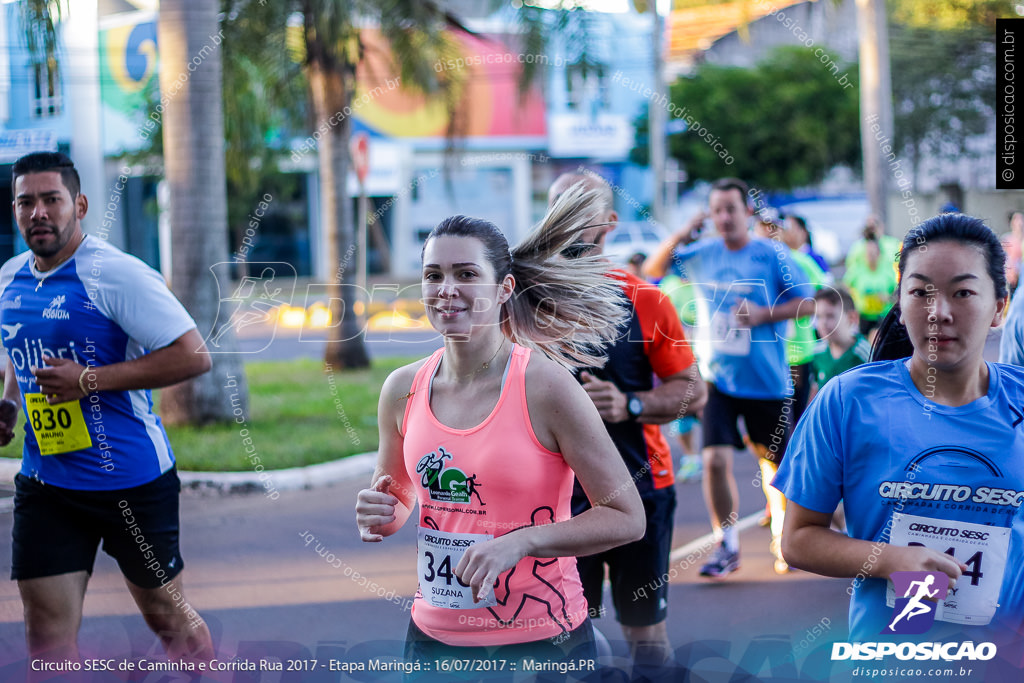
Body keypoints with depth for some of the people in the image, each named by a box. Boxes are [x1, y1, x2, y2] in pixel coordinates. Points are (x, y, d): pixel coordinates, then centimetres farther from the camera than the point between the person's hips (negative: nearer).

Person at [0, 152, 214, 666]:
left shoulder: (116, 273, -15)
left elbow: (193, 356, -21)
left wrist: (88, 381, -22)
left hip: (131, 478, -5)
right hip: (45, 483, 6)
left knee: (165, 614, 10)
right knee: (46, 631, 3)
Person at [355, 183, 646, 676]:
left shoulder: (546, 386, -14)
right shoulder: (402, 390, -1)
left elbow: (627, 518, -12)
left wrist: (520, 542, -23)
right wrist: (380, 517, -7)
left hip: (541, 642, -4)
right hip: (433, 637, 4)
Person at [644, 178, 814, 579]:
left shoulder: (773, 255, -5)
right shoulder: (701, 256, 4)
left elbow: (806, 302, -3)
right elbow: (652, 269, 10)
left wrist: (763, 314, -17)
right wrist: (680, 236, -6)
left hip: (767, 380, -1)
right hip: (717, 378, 2)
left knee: (774, 463, 10)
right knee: (715, 460, -11)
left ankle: (782, 538, 33)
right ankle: (726, 547, 2)